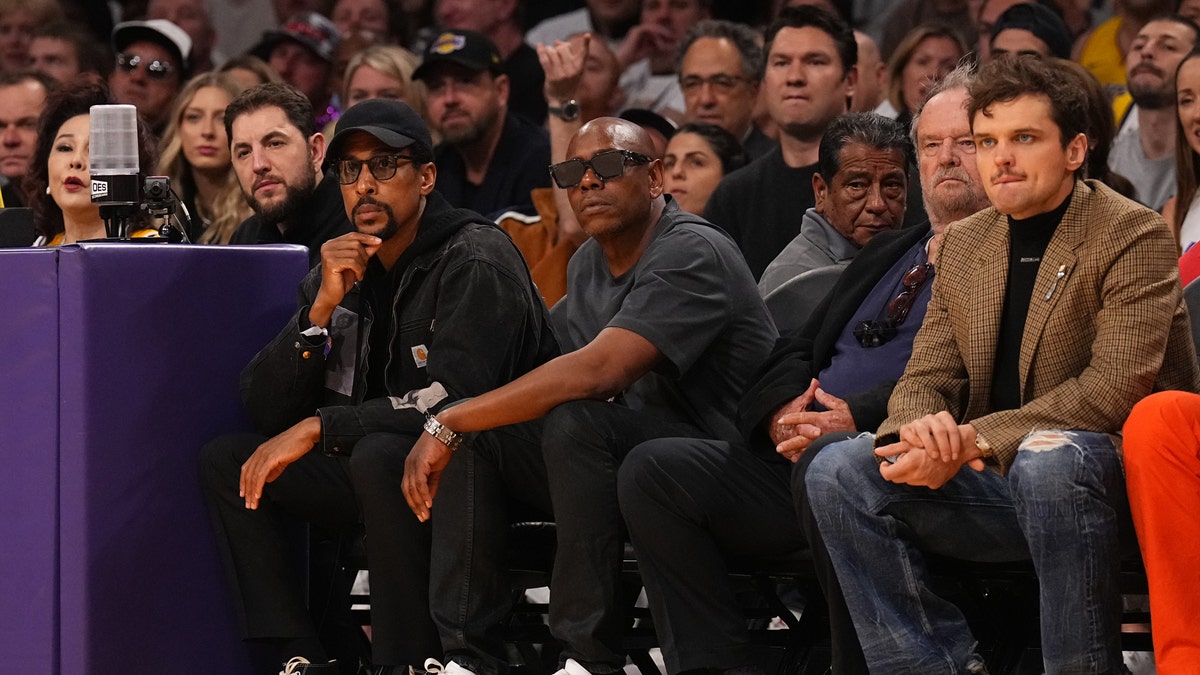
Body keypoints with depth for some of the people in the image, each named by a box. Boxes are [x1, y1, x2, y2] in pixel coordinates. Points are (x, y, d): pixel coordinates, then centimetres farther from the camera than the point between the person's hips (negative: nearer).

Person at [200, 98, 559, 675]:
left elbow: (453, 400, -25)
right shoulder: (338, 271, 7)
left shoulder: (475, 261, -13)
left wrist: (316, 428, -24)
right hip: (377, 473, 7)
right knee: (225, 463, -2)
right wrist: (322, 309, -13)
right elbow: (265, 411, 3)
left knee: (380, 453, -36)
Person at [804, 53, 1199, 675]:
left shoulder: (1133, 235, -8)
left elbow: (1116, 388, -18)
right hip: (999, 485, 7)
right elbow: (926, 377, 11)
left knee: (1048, 460, -39)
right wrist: (920, 427, -16)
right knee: (838, 471, -12)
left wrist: (975, 440, -24)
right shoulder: (963, 245, 14)